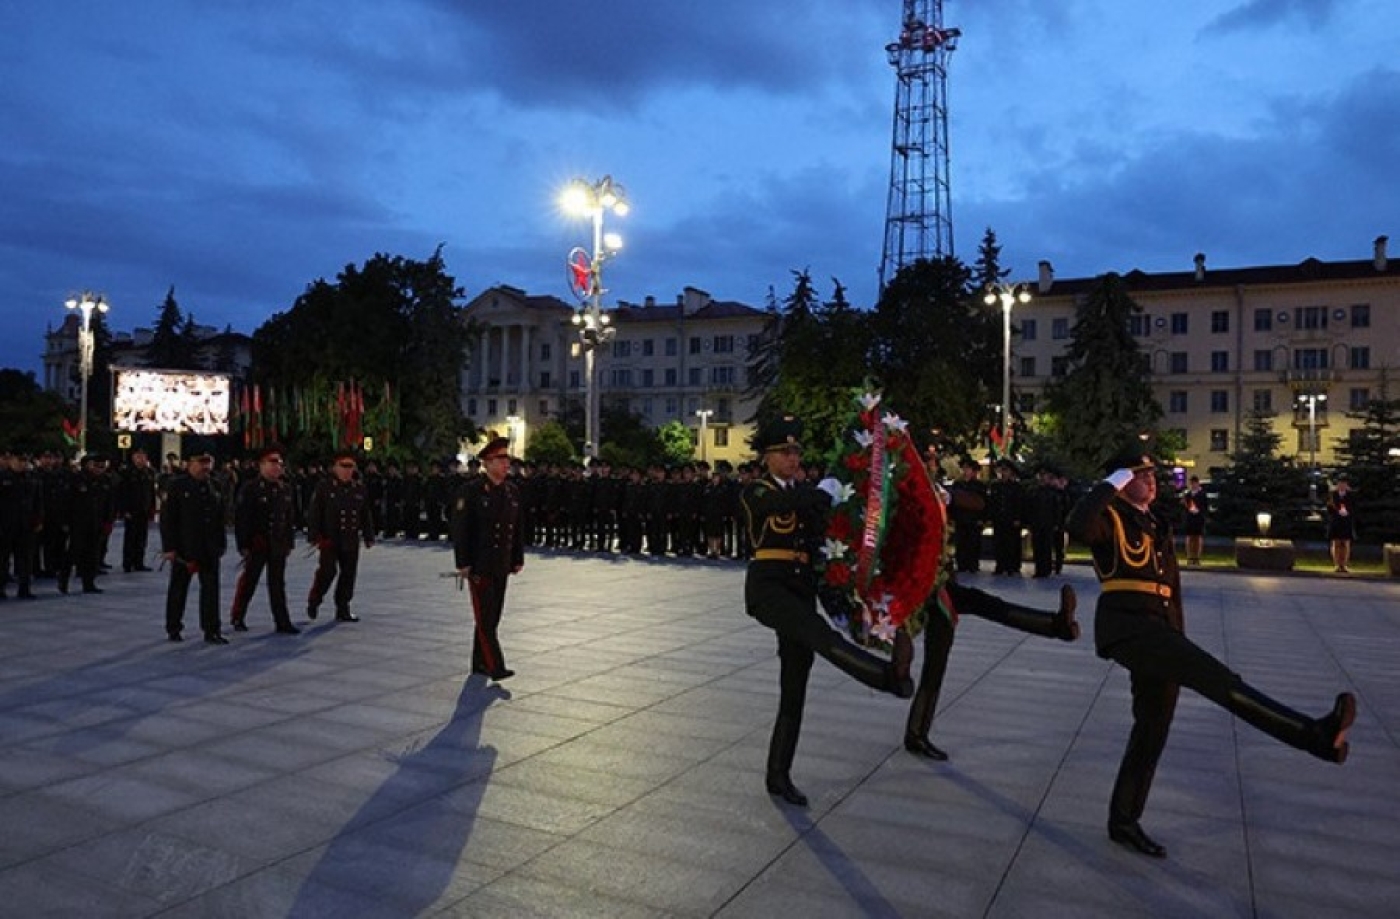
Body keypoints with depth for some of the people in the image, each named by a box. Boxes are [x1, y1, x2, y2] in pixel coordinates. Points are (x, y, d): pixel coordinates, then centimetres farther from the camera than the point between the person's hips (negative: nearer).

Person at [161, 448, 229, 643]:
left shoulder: (214, 486, 8)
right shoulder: (177, 485, -7)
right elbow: (167, 518, -9)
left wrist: (221, 543, 9)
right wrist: (169, 547, -13)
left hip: (210, 549, 4)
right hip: (184, 548, -4)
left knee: (211, 588, 4)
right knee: (178, 588, 10)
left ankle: (211, 630, 9)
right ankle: (173, 629, 24)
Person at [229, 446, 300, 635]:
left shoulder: (285, 489, 9)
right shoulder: (250, 488, -9)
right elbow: (240, 518, -11)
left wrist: (289, 542, 11)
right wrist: (243, 545, -14)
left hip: (278, 546, 5)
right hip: (256, 544, -5)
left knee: (278, 584, 6)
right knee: (248, 581, 8)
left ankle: (282, 622, 8)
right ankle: (237, 618, 25)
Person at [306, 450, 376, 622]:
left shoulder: (359, 488, 8)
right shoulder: (324, 486, -5)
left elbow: (366, 515, 14)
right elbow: (314, 513, -6)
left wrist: (369, 536, 13)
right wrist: (315, 536, -12)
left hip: (351, 540, 4)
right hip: (329, 539, -4)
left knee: (348, 574, 6)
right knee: (328, 571, -8)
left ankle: (343, 609, 16)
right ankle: (313, 601, 16)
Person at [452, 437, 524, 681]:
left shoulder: (512, 491, 8)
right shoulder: (472, 491, -9)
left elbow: (518, 528, 14)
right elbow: (460, 528, -11)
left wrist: (518, 559, 11)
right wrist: (462, 563, -14)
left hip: (502, 566, 6)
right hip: (479, 565, -6)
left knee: (493, 616, 12)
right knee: (485, 616, -7)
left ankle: (480, 663, 24)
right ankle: (495, 666, -8)